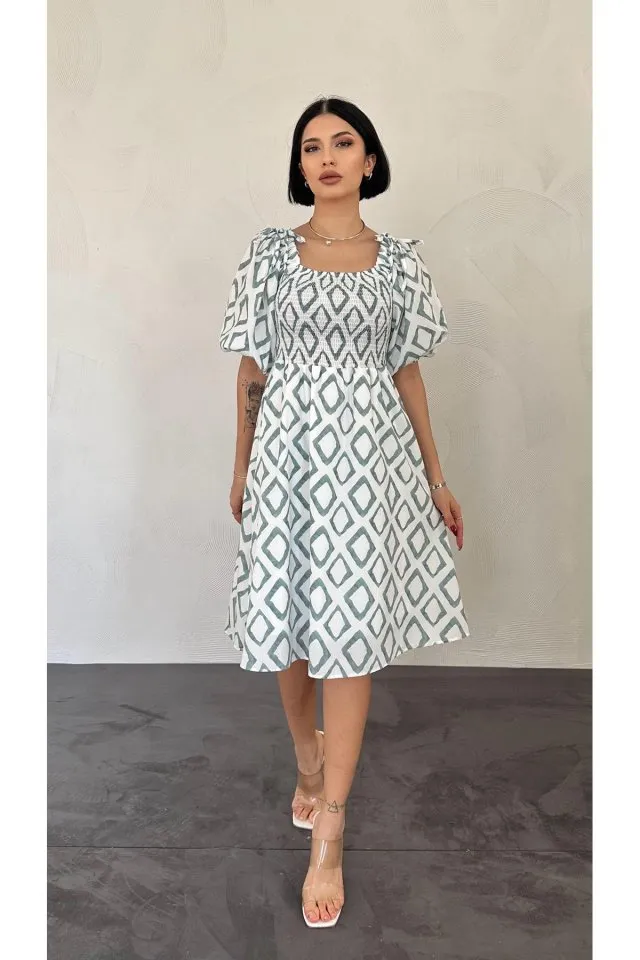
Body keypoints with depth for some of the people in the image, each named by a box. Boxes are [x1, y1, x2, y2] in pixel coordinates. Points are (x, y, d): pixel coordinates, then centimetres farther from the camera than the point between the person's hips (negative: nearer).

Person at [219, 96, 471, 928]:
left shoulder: (399, 259, 7)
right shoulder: (270, 252, 5)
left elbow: (408, 371, 9)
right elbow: (252, 369, 7)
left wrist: (437, 476, 8)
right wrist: (241, 467, 8)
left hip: (371, 454, 0)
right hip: (288, 451, 0)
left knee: (351, 628, -2)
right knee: (289, 619, 8)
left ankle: (328, 837, 8)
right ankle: (308, 762, 37)